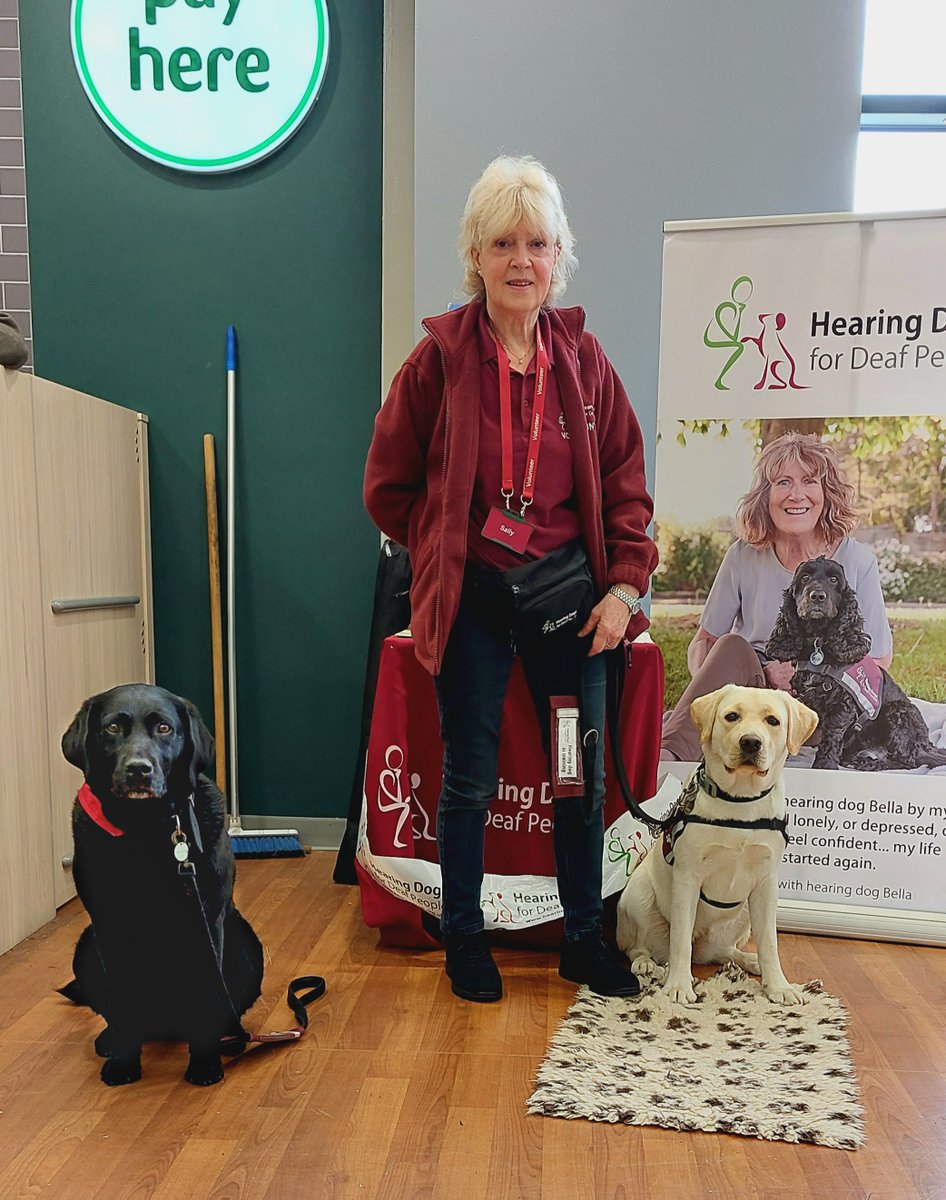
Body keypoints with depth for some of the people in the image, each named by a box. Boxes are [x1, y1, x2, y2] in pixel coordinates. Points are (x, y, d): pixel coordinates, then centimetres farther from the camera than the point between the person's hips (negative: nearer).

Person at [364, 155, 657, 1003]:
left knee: (583, 774, 11)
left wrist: (625, 585, -2)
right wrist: (450, 551, 0)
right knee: (470, 778, 9)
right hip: (472, 597, -2)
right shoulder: (440, 356, -6)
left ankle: (585, 937, 32)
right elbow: (389, 488, 1)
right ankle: (464, 938, 31)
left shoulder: (583, 357, 2)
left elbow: (625, 481, 6)